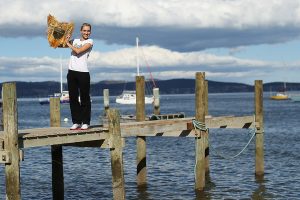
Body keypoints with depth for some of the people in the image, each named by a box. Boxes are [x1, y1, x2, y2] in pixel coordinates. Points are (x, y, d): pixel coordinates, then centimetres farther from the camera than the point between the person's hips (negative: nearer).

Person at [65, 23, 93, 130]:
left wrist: (68, 44, 1)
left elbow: (78, 51, -11)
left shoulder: (90, 42, 2)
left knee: (84, 98, -1)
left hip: (83, 72, -5)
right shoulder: (75, 41, 17)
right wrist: (67, 39, -3)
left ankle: (85, 122, 3)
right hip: (72, 72, 5)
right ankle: (76, 122, 9)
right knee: (73, 98, 4)